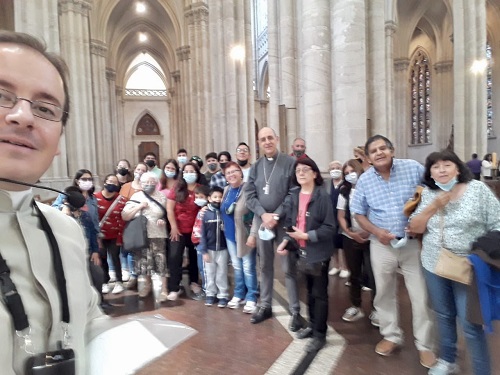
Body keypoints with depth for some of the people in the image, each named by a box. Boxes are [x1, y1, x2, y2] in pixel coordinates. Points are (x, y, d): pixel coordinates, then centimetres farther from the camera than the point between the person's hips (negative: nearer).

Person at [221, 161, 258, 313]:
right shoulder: (226, 190, 8)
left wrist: (253, 234, -25)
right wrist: (224, 228, 12)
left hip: (245, 234, -7)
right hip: (230, 235, 7)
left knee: (248, 267, 3)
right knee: (236, 266, 17)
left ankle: (251, 298, 16)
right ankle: (239, 294, 31)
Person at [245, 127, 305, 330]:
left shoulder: (290, 162, -5)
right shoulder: (255, 167, 8)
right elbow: (249, 195, 3)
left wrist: (276, 216, -15)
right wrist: (263, 214, -12)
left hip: (284, 220, -4)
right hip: (262, 220, 4)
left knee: (289, 267, 1)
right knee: (265, 265, 15)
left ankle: (295, 311, 12)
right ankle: (265, 305, 28)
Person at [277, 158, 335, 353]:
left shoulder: (322, 196, -13)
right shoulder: (293, 196, 3)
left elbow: (329, 227, -15)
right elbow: (289, 223, 8)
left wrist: (307, 235, -20)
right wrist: (285, 241, -6)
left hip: (319, 252, -5)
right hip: (302, 251, 5)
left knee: (319, 293, 5)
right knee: (309, 290, 19)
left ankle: (320, 334, 19)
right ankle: (312, 325, 36)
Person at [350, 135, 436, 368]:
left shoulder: (413, 168, -7)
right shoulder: (364, 180, -2)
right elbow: (358, 213, 5)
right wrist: (376, 231, -11)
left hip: (413, 242, -1)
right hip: (382, 244, 2)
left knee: (421, 296, 6)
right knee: (384, 294, 15)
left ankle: (425, 346, 26)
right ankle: (392, 336, 36)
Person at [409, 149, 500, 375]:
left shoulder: (478, 189, -7)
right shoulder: (428, 194, 2)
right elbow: (415, 228, -1)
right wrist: (433, 207, -14)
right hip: (434, 265, 4)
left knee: (470, 324, 1)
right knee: (443, 316, 18)